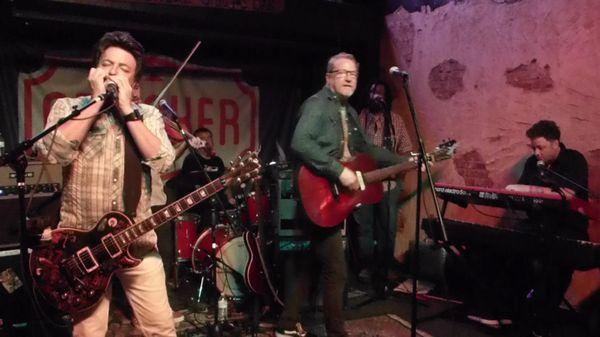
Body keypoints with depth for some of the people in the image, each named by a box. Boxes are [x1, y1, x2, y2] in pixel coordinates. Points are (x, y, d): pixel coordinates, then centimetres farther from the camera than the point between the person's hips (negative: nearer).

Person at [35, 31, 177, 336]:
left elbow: (162, 161, -12)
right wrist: (97, 100, -12)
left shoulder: (147, 114, 7)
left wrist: (126, 108, -11)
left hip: (138, 240, 1)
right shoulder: (67, 107, 4)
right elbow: (51, 151, -17)